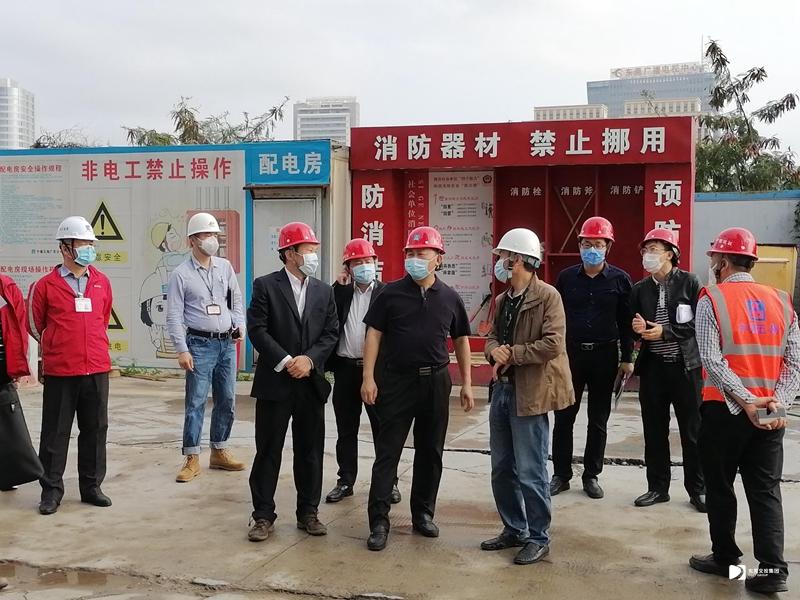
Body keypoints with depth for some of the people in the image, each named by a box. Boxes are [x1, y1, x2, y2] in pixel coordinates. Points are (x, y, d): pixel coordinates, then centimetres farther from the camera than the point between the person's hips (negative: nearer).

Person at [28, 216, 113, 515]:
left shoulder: (102, 282, 7)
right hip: (59, 372, -3)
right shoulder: (46, 285, -3)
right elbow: (35, 324, 7)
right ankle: (51, 490, 18)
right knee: (55, 432, 5)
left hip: (97, 370, 3)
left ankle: (92, 486, 23)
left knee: (95, 430, 10)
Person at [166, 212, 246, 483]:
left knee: (227, 401, 10)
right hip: (200, 344, -5)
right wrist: (182, 350, -13)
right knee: (196, 402, -4)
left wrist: (240, 323, 4)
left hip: (227, 343, 5)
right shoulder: (181, 274, -5)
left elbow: (236, 298, 19)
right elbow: (174, 316, -7)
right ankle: (192, 459, 5)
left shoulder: (225, 267, 9)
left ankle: (219, 452, 23)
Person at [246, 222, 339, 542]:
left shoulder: (324, 291, 10)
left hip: (311, 383, 4)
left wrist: (309, 359, -11)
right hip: (274, 382, -3)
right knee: (268, 451, 3)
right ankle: (263, 515, 14)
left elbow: (331, 333, 5)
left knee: (310, 451, 9)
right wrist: (286, 362, -15)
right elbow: (257, 329, -9)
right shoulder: (265, 285, -3)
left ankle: (308, 512, 21)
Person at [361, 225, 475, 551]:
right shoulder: (392, 293, -2)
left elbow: (461, 340, 12)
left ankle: (423, 514, 25)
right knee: (387, 452, -2)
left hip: (435, 381, 3)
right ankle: (379, 521, 3)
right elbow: (374, 334, -1)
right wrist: (368, 378, -8)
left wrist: (466, 384, 9)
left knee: (430, 451, 11)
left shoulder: (450, 298, 4)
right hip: (396, 381, -2)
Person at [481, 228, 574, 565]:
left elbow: (553, 344, -20)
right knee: (502, 469, 15)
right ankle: (514, 530, 30)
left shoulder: (547, 296, -12)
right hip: (503, 388, 8)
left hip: (530, 393, -8)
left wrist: (512, 355, -15)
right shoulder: (502, 300, 14)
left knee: (530, 472, -2)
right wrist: (494, 350, -6)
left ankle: (538, 539, 13)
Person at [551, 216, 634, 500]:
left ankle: (591, 476, 20)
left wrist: (627, 358, 0)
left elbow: (626, 322, 2)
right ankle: (561, 474, 15)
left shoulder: (619, 279, -1)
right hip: (571, 353, 1)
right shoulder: (566, 277, 2)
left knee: (598, 420, 9)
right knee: (564, 417, 4)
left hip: (604, 356, -1)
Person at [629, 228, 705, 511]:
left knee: (692, 430, 4)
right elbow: (634, 329, 13)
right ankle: (658, 487, 21)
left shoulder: (690, 282, -3)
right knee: (654, 430, 9)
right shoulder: (640, 289, 8)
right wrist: (637, 328, -10)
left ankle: (697, 489, 18)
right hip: (653, 367, 4)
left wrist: (665, 331, -16)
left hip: (686, 366, -3)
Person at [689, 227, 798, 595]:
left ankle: (725, 558, 22)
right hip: (770, 414, 4)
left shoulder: (711, 299, -7)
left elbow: (712, 360, -16)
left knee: (720, 486, 11)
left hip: (724, 409, -4)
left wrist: (745, 401, -14)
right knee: (766, 490, 9)